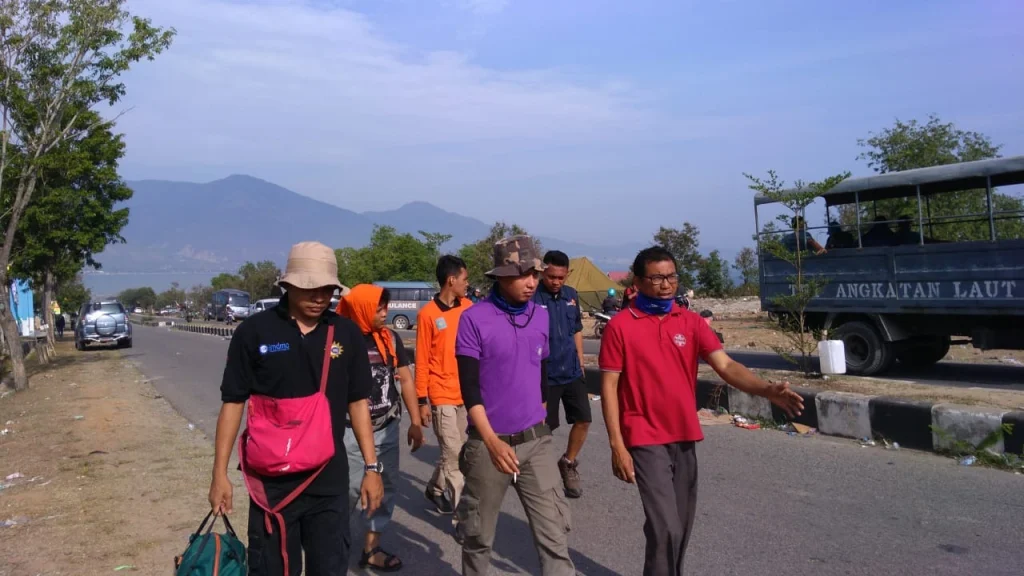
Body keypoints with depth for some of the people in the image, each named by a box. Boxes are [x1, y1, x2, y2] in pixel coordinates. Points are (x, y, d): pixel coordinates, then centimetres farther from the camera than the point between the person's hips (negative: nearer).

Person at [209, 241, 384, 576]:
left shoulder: (347, 334, 0)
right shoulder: (254, 332, -6)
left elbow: (358, 402, 5)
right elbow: (233, 403, -2)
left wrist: (371, 466, 2)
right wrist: (220, 473, -4)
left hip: (330, 479, 2)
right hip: (272, 479, -1)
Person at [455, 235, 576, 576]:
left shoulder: (542, 317, 4)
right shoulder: (474, 319, -11)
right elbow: (469, 386, -14)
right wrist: (492, 441, -23)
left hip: (537, 441, 4)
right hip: (488, 442, -3)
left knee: (554, 532, 1)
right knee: (479, 534, 13)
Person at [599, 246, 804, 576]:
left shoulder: (691, 322, 4)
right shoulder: (620, 326, -7)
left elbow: (726, 365, -6)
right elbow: (609, 387, -7)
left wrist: (768, 390, -24)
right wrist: (617, 446, -11)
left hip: (685, 438, 5)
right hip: (645, 440, -4)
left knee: (682, 526, 14)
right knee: (665, 527, -11)